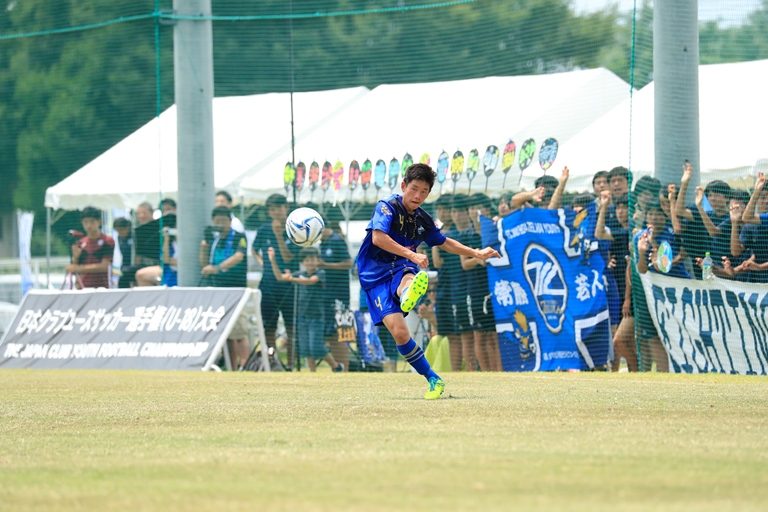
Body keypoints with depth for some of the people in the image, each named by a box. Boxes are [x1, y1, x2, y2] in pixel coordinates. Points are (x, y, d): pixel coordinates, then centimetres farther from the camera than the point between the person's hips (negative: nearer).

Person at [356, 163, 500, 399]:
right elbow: (378, 238, -26)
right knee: (399, 332, -20)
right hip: (375, 276, -4)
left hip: (402, 268, 4)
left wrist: (476, 253, 29)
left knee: (407, 279, -38)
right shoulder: (388, 207, -9)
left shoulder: (422, 220, 10)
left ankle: (408, 294, -76)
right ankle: (433, 380, -9)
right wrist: (411, 254, -34)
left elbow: (444, 242, 30)